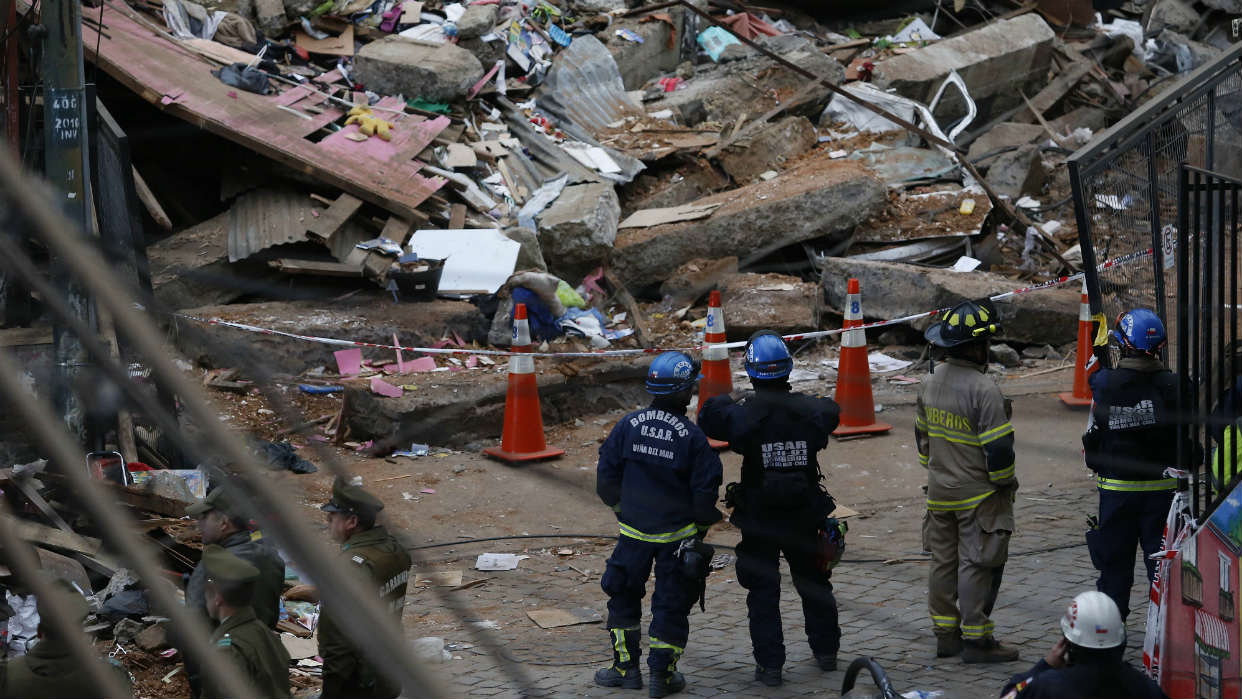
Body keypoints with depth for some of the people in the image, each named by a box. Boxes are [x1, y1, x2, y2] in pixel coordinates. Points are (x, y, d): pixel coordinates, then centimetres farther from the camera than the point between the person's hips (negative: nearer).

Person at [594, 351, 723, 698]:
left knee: (623, 594, 17)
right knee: (672, 603, 8)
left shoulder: (629, 425, -7)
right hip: (677, 534, -2)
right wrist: (702, 524, 8)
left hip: (634, 530, 2)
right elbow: (705, 490, -11)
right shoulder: (693, 436, -14)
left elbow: (606, 474, -1)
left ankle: (626, 667, 19)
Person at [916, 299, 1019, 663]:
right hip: (978, 496, -8)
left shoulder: (931, 383, 4)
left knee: (944, 561, 15)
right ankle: (976, 640, 4)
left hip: (939, 493, 8)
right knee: (976, 565, -1)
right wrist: (1006, 482, -4)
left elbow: (922, 435, 16)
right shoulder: (983, 390, -22)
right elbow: (998, 448, -21)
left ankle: (946, 633, 23)